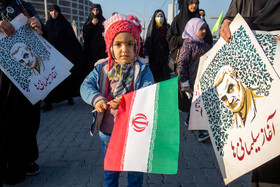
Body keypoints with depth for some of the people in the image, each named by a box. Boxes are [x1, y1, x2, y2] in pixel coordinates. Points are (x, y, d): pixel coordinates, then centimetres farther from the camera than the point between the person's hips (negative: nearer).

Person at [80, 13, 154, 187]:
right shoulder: (102, 68, -3)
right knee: (110, 168, 23)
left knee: (135, 170, 18)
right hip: (107, 131, 2)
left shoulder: (142, 69, -10)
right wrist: (96, 99, -25)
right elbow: (86, 85, -5)